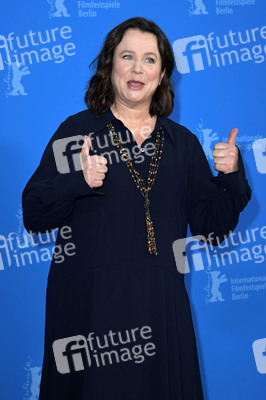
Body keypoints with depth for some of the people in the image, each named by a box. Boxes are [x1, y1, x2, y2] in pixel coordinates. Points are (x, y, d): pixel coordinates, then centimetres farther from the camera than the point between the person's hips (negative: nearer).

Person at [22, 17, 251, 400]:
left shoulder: (183, 142, 8)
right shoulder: (77, 131, 0)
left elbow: (212, 227, 8)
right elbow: (33, 216, -5)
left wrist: (231, 178, -7)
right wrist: (77, 182, -21)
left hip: (160, 305, 3)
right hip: (88, 304, -2)